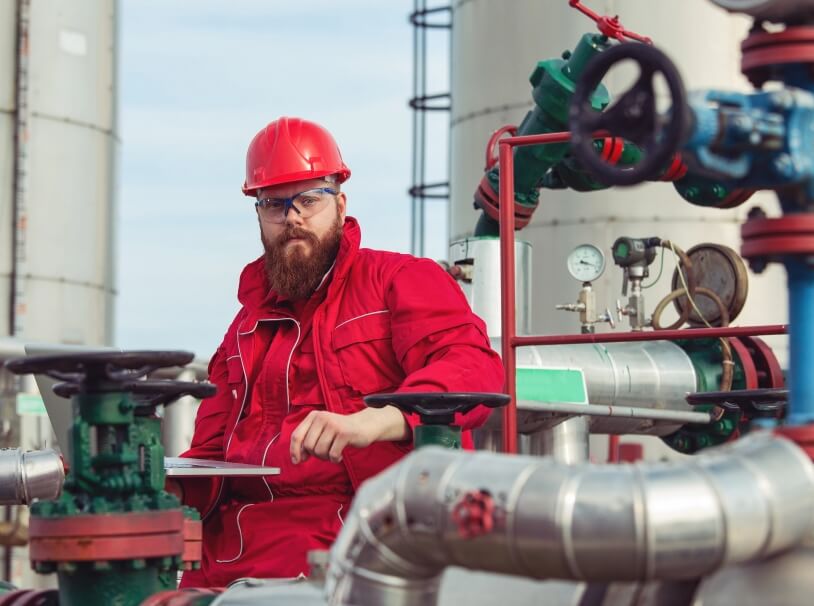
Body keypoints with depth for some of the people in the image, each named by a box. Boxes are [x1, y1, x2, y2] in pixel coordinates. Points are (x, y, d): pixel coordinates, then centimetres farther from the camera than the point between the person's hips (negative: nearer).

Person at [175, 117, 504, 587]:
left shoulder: (401, 280, 6)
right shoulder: (251, 323, 26)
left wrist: (373, 422, -28)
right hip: (233, 542, 6)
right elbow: (211, 452, 27)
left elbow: (475, 368, -12)